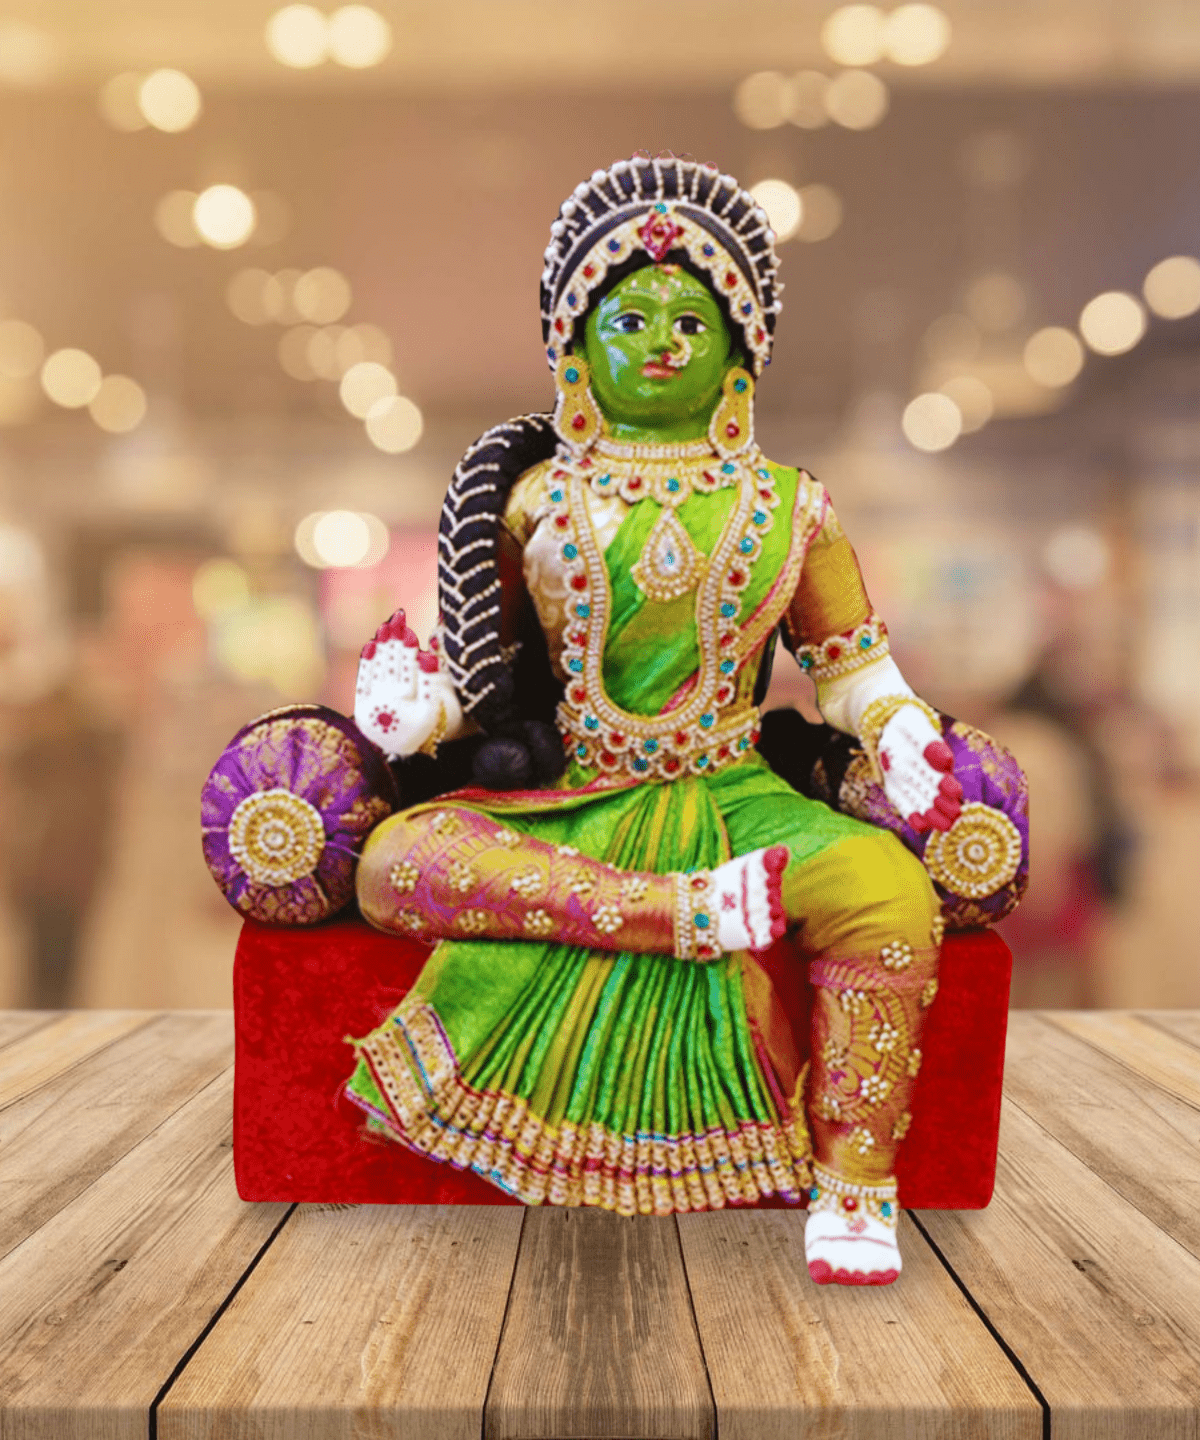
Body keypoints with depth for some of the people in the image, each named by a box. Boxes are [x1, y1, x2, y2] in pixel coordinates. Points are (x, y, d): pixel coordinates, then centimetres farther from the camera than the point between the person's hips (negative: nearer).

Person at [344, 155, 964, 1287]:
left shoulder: (786, 510, 10)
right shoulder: (535, 503, 9)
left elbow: (851, 660, 15)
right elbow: (482, 656, 13)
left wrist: (900, 731, -6)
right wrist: (414, 701, -9)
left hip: (731, 797, 0)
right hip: (562, 800, 1)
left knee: (888, 893, -31)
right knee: (395, 863, -29)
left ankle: (852, 1178, -17)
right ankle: (688, 909, -37)